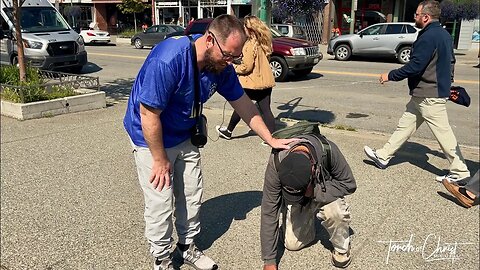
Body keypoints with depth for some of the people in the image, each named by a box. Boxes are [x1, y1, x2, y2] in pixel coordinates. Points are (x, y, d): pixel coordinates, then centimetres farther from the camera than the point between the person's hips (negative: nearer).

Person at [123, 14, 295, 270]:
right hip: (151, 137, -6)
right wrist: (161, 160, -18)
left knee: (192, 195, 11)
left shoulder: (222, 67, -12)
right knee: (160, 202, -2)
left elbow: (244, 105, 0)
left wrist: (271, 140, 2)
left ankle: (187, 247, 32)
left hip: (185, 136, 6)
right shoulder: (167, 60, -34)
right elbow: (149, 115, -27)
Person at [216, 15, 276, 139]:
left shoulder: (250, 44, -18)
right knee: (266, 109, 7)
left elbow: (247, 66, -20)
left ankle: (228, 131, 28)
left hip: (252, 82, -6)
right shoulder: (263, 42, 6)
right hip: (266, 81, 6)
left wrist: (234, 68, -3)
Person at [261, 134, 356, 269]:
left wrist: (315, 191, -36)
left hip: (323, 191, -1)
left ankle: (341, 248, -3)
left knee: (335, 211, -33)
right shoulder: (276, 162, -35)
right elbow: (269, 210, -28)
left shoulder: (329, 150, -38)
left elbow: (349, 184, -21)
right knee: (292, 243, -7)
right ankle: (308, 218, 23)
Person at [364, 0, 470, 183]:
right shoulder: (444, 34, 12)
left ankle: (460, 172, 9)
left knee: (443, 133, -2)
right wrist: (447, 81, 29)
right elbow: (450, 61, 21)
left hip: (429, 96, -10)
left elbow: (414, 66, -23)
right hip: (424, 94, 10)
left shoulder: (428, 37, -20)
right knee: (405, 125, 13)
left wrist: (390, 76, -12)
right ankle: (383, 156, 21)